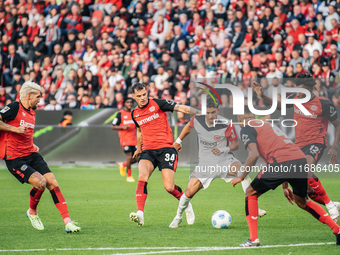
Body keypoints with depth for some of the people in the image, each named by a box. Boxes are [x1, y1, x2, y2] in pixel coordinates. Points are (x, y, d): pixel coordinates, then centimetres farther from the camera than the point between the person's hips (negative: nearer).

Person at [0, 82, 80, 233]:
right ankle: (32, 212, 7)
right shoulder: (14, 107, -10)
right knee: (40, 182, -23)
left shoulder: (32, 112, 17)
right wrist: (15, 129, -21)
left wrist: (32, 145, 15)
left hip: (32, 154, 8)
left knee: (53, 183, -8)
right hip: (14, 158, -8)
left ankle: (68, 222, -10)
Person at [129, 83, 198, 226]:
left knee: (169, 187, -11)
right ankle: (140, 214, -32)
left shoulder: (158, 104, -2)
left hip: (166, 148, -4)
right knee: (142, 177, -25)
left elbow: (181, 108, -2)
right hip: (148, 150, 4)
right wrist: (138, 148, 43)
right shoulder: (135, 114, 14)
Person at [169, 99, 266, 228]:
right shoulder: (197, 120, -8)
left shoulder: (226, 125, -16)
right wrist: (178, 141, 23)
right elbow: (189, 127, 17)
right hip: (205, 163, 2)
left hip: (224, 159, -2)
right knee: (189, 192, -8)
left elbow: (235, 144, -4)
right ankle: (178, 217, 21)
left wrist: (223, 150, -23)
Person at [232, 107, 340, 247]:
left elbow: (254, 154, -6)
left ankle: (253, 239, 7)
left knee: (251, 193, 14)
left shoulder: (246, 129, 10)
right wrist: (285, 186, 37)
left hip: (280, 162, -7)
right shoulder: (268, 125, 34)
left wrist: (241, 178, 4)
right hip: (301, 160, 7)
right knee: (302, 201, 28)